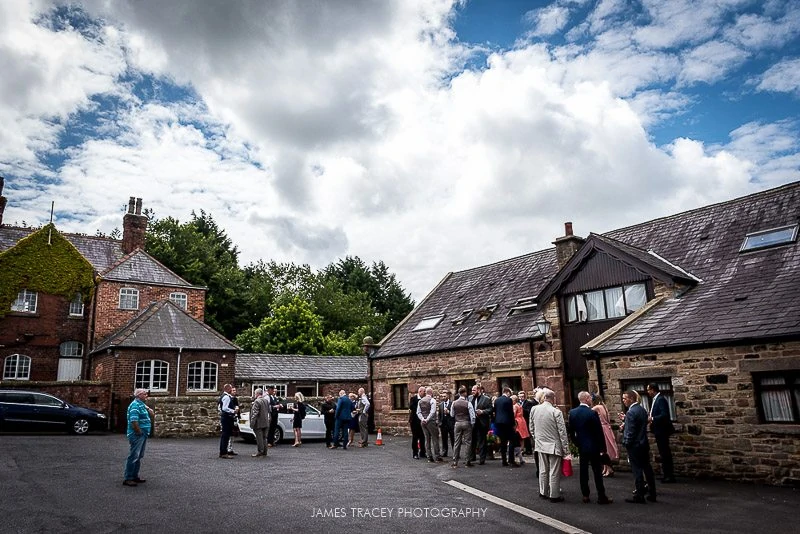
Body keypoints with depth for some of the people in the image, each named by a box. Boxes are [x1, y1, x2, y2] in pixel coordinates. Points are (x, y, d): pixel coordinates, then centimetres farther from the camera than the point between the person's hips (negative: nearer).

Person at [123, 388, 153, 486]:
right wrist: (139, 432, -17)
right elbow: (134, 421, -24)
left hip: (143, 435, 10)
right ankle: (127, 479, -1)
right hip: (137, 435, -10)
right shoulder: (135, 405, -15)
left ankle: (135, 476, 25)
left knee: (139, 456, 16)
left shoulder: (142, 404, 15)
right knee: (133, 456, -6)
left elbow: (149, 418, 23)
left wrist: (150, 411, 3)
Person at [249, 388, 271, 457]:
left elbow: (255, 413, -18)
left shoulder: (257, 401, -16)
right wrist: (269, 419, 22)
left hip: (259, 423, -8)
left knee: (259, 438, -1)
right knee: (264, 438, 14)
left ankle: (260, 452, 2)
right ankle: (264, 451, 19)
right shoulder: (266, 401, 8)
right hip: (266, 423, 8)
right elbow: (269, 411, 14)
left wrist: (252, 423, -15)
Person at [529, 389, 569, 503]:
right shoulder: (556, 412, -17)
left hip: (540, 444, 5)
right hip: (554, 445, -5)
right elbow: (562, 432, -13)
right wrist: (566, 449, -6)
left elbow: (531, 428, 8)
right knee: (554, 472, 5)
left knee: (543, 470, 16)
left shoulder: (534, 409, -3)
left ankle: (543, 492, 26)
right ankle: (554, 495, 13)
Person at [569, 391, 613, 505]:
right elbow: (599, 431, -13)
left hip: (581, 447, 5)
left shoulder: (572, 412, -2)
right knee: (598, 472, 3)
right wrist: (602, 447, -4)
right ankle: (601, 497, 8)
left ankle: (585, 496, 15)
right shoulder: (592, 413, -17)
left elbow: (571, 431, 5)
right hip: (594, 447, -5)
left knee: (583, 472, 10)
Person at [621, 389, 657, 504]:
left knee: (637, 470, -2)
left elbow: (630, 431, -20)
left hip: (634, 446, -9)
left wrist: (626, 443, -8)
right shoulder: (642, 409, 8)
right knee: (647, 468, 13)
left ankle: (639, 496, 5)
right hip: (644, 444, 9)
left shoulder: (631, 412, -20)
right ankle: (652, 494, 21)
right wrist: (625, 419, 11)